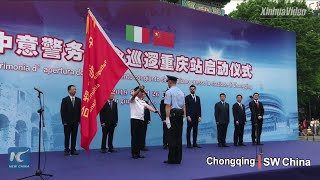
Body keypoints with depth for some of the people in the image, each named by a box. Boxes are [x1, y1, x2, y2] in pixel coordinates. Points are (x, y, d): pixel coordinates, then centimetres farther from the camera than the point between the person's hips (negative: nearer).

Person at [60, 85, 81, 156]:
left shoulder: (78, 100, 8)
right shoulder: (65, 100, -1)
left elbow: (80, 111, 8)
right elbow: (62, 111, -3)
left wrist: (79, 120, 0)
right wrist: (64, 121, -9)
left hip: (75, 122, 3)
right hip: (67, 122, -3)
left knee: (74, 136, 4)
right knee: (67, 137, 3)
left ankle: (73, 150, 11)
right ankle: (67, 150, 11)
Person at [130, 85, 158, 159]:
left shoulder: (143, 101, 18)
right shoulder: (133, 100, -1)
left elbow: (148, 106, 1)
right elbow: (134, 95, -25)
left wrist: (154, 110, -19)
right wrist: (139, 89, -42)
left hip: (141, 120, 7)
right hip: (134, 120, -7)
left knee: (140, 137, 7)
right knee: (134, 137, -4)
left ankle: (138, 153, 15)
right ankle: (134, 153, 2)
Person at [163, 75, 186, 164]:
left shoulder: (169, 92, -7)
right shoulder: (181, 92, 15)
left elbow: (168, 106, -14)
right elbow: (184, 106, 12)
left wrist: (167, 118, -15)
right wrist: (183, 116, 15)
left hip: (173, 114, -7)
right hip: (180, 115, 7)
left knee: (172, 137, -2)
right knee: (178, 137, 9)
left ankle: (172, 159, 1)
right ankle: (178, 159, 14)